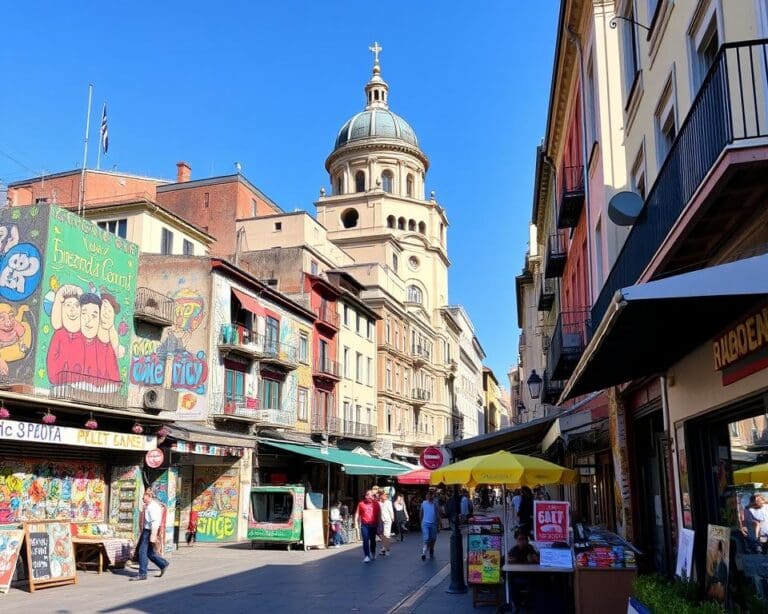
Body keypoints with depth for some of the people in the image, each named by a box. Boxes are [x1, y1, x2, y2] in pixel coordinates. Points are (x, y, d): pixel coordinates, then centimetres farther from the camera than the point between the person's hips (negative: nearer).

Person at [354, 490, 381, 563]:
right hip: (364, 525, -1)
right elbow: (357, 513, 5)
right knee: (365, 540, -11)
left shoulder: (376, 504, 3)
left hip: (373, 524, 1)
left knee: (372, 540, 14)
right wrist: (356, 522, -4)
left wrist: (379, 524, 3)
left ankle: (373, 554, 32)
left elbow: (379, 515, 6)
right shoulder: (361, 504, 2)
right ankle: (366, 556, -13)